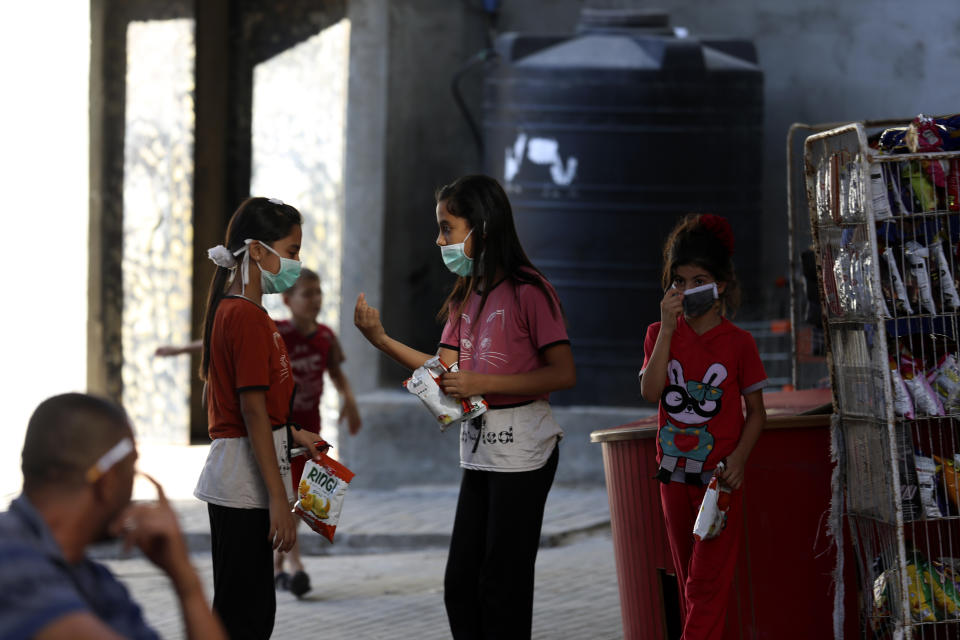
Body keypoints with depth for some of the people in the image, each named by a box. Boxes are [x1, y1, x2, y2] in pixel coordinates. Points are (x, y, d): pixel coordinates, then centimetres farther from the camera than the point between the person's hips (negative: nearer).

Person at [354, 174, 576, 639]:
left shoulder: (528, 291, -12)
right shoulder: (466, 296, 13)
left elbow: (563, 374, -17)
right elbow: (445, 371, 8)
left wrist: (482, 383, -20)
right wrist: (380, 339, -2)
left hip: (521, 449, -8)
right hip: (478, 449, 8)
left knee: (502, 585, -3)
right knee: (460, 584, 9)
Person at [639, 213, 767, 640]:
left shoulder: (738, 343, -3)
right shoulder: (660, 334, 3)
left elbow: (756, 410, 1)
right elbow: (650, 392, -13)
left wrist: (739, 456, -15)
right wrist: (668, 329, -18)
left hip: (720, 475, -4)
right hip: (674, 472, 4)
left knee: (707, 584, -9)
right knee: (688, 582, 13)